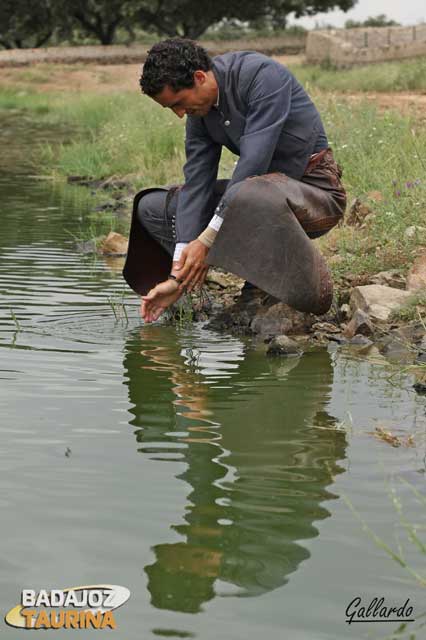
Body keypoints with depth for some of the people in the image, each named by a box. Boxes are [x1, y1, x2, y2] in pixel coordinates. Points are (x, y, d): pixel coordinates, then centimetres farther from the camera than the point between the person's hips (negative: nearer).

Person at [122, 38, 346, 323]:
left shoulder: (263, 75, -23)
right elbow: (196, 184, -5)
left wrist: (207, 239, -29)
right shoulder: (199, 111, 0)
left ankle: (311, 291, -21)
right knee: (152, 207, 6)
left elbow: (254, 162, -29)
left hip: (315, 191, -8)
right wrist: (178, 276, -13)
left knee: (249, 194, -42)